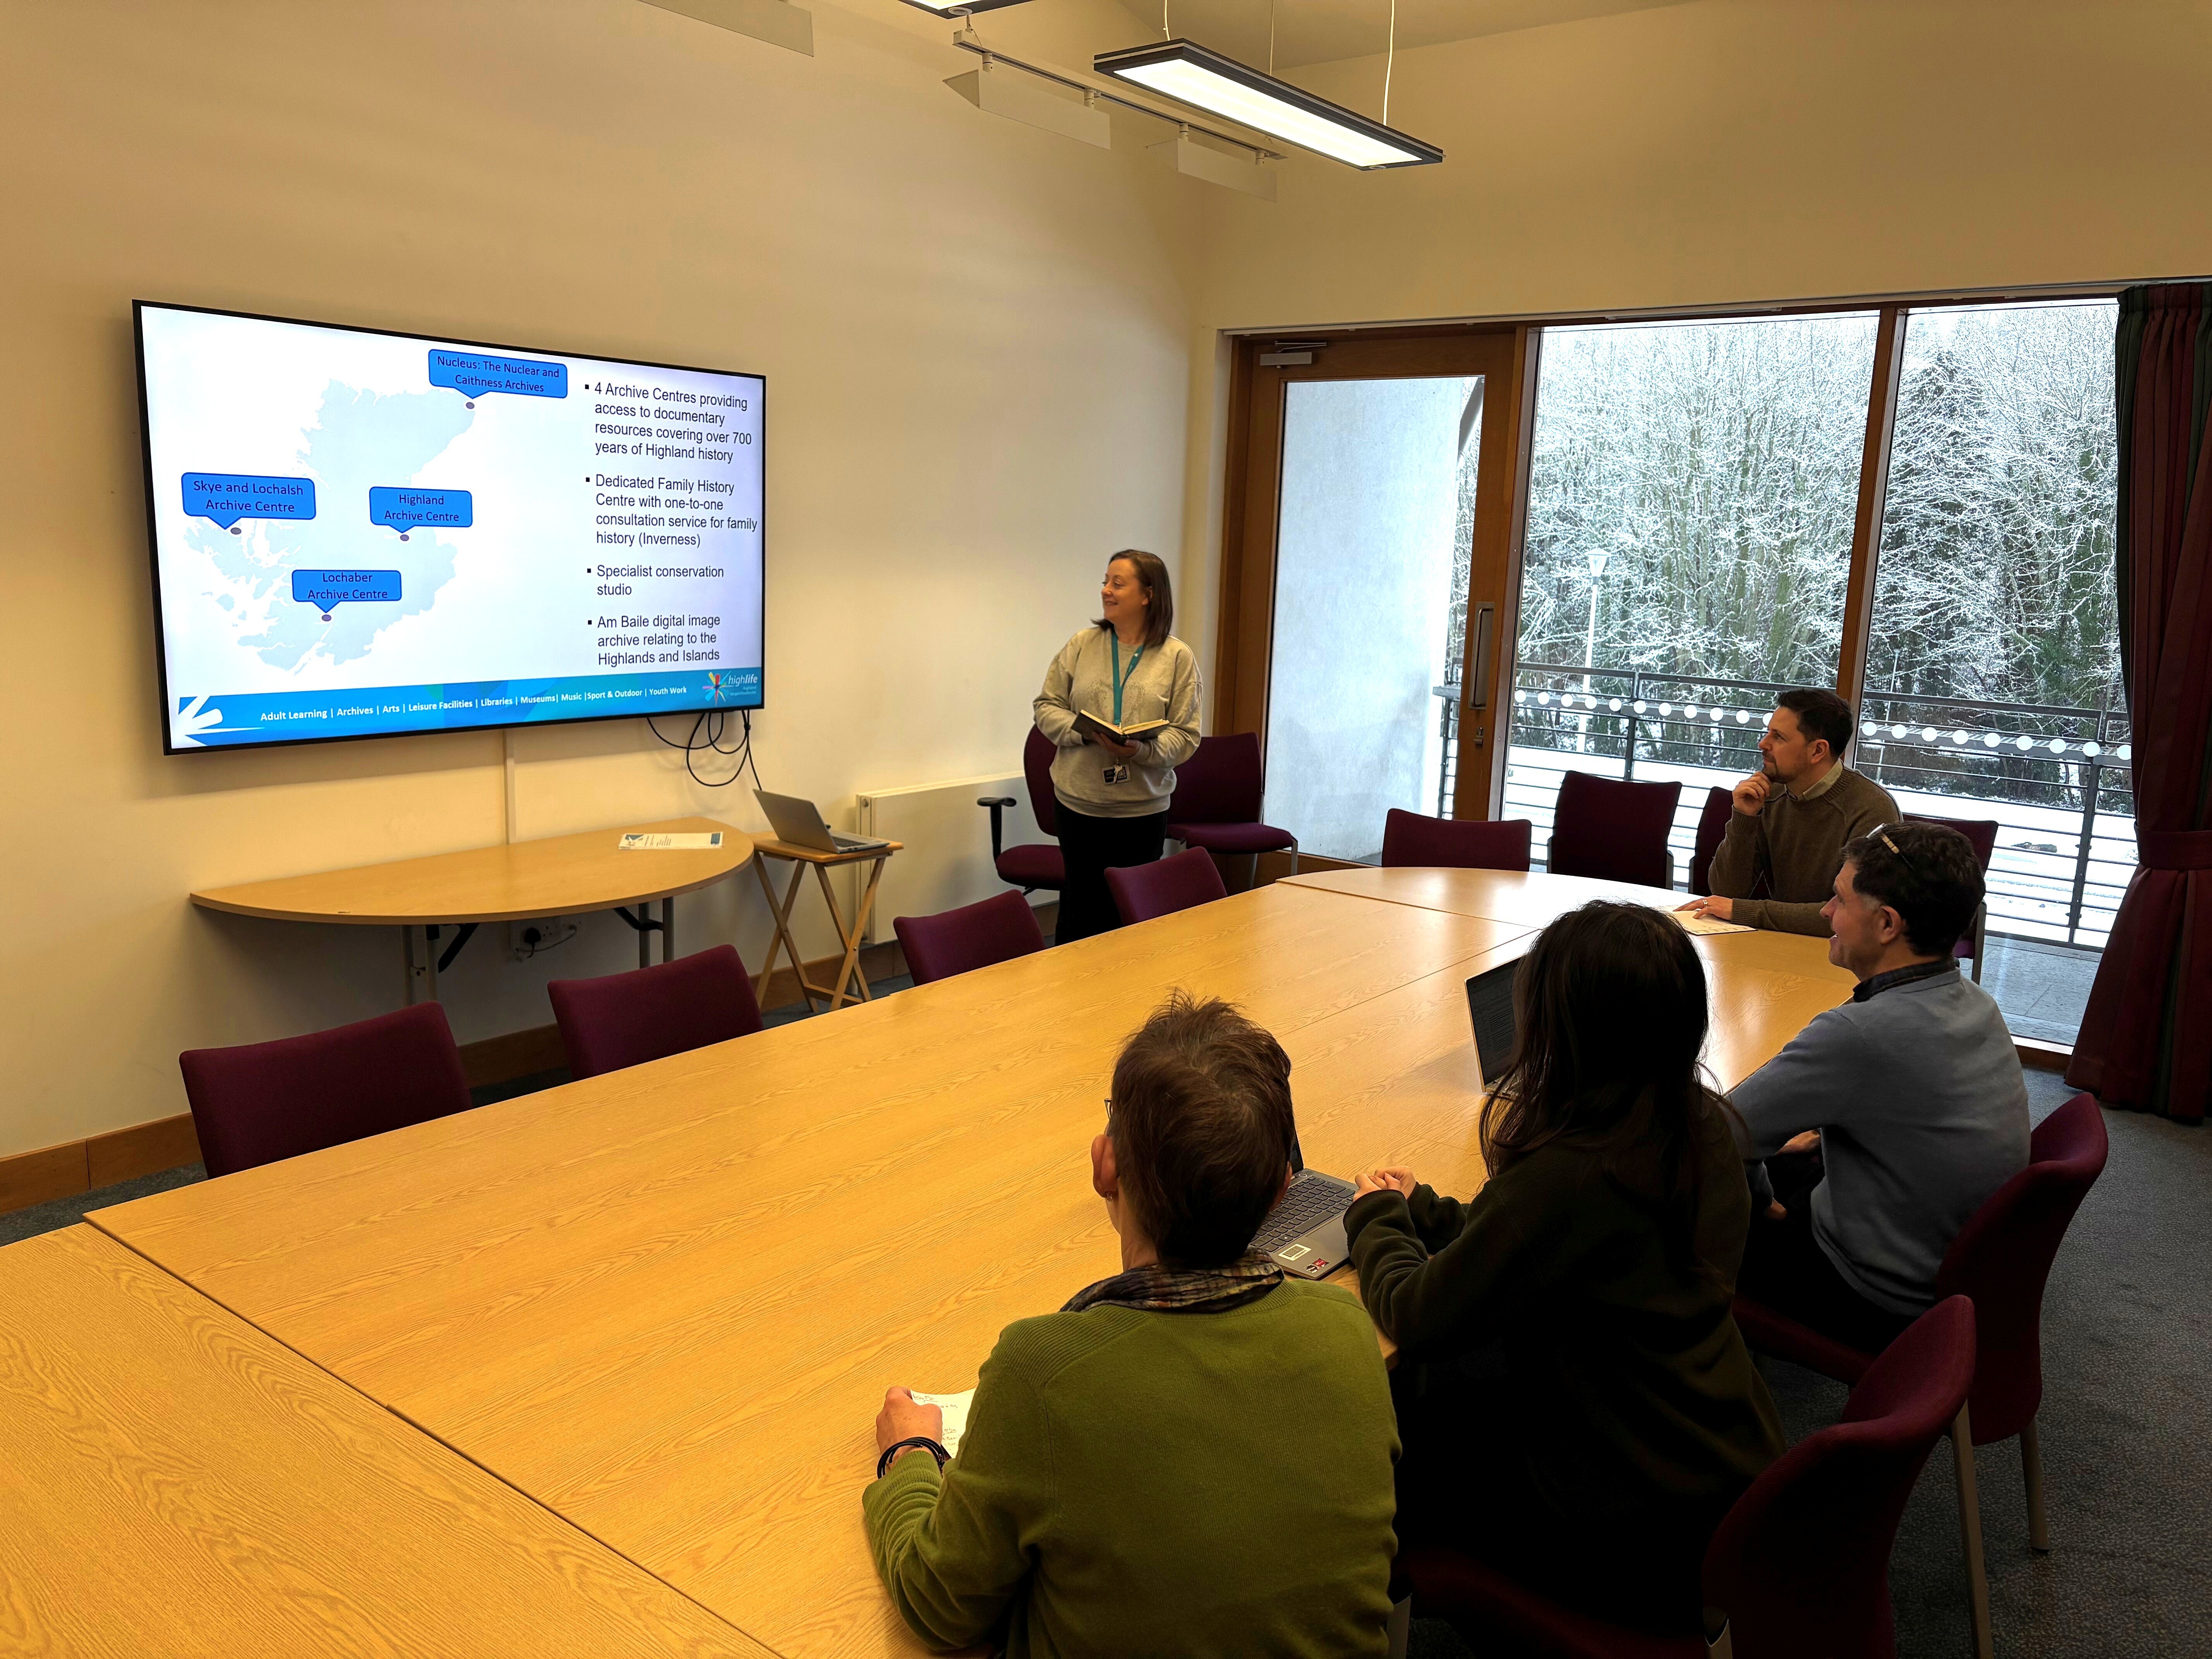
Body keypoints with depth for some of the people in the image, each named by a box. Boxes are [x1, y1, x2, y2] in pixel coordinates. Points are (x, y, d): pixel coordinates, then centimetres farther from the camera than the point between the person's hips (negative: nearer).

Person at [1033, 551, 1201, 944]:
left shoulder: (1178, 657, -1)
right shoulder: (1082, 645, 3)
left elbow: (1185, 735, -4)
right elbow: (1047, 706, 6)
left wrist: (1141, 751, -22)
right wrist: (1082, 731, -14)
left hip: (1143, 809, -1)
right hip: (1080, 801, 1)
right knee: (1080, 903, 8)